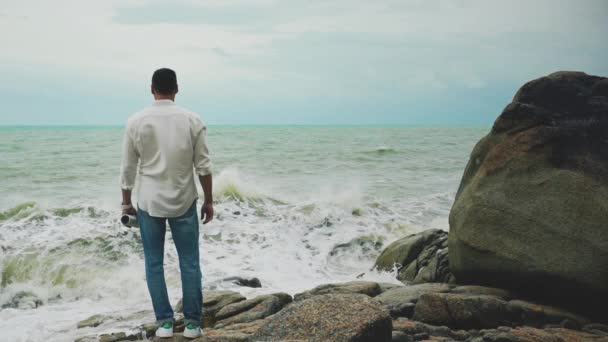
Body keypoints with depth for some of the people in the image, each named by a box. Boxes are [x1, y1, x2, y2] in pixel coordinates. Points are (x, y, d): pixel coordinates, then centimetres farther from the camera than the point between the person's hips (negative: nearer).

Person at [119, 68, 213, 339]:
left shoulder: (136, 122, -3)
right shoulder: (192, 120, -3)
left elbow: (128, 167, 1)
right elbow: (203, 166, -2)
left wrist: (126, 202, 12)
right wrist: (208, 201, 8)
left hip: (149, 202, 0)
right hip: (184, 202, 0)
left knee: (154, 263, 10)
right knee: (189, 263, 8)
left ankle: (164, 322, 12)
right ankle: (192, 323, 11)